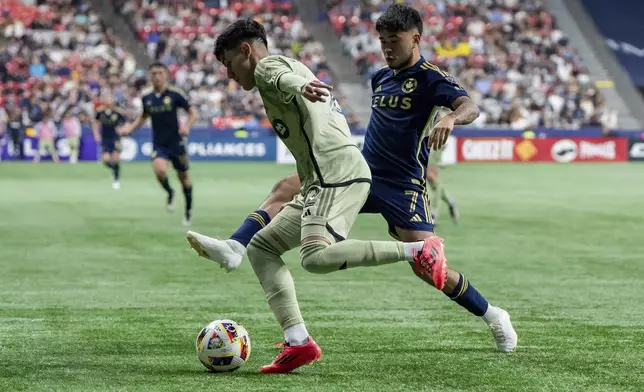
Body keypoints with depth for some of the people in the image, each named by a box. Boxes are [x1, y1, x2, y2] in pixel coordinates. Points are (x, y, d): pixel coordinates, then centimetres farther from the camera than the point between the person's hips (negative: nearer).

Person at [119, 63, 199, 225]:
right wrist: (130, 128, 4)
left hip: (176, 143, -2)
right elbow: (144, 117, 19)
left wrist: (187, 126, -23)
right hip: (158, 144, 2)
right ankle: (170, 193, 7)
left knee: (184, 177, 9)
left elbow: (193, 112, -5)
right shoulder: (146, 97, 2)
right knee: (160, 170, -25)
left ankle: (188, 209, 31)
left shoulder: (175, 94, -9)